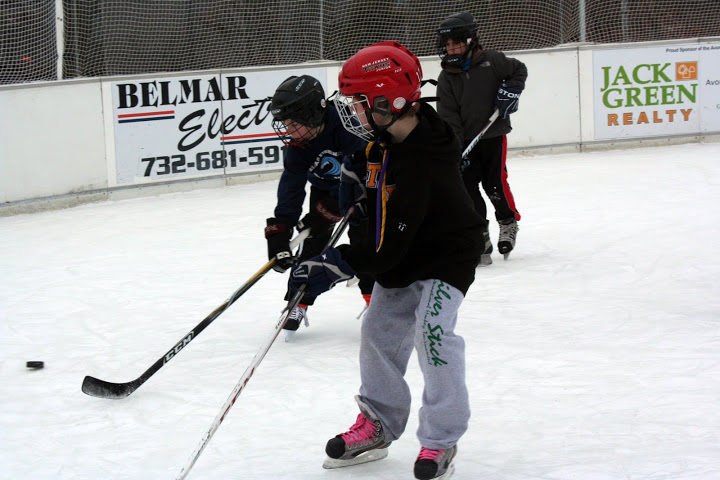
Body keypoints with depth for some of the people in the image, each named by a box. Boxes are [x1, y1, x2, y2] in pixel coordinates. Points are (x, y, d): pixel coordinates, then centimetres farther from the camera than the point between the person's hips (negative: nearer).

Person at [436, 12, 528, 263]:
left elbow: (519, 70, 10)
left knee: (495, 182, -7)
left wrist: (509, 91, -7)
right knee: (466, 185, -4)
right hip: (465, 139, 2)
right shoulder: (446, 78, -1)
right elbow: (448, 116, -7)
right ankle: (480, 238, 4)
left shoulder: (492, 61, -6)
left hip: (494, 133, -2)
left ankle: (509, 221, 20)